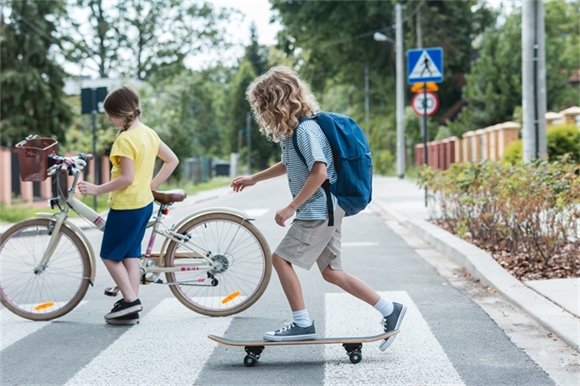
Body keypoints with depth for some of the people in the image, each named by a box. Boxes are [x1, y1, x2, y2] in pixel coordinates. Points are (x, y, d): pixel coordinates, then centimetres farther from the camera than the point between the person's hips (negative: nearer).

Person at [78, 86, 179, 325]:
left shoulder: (125, 139, -19)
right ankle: (131, 309, 12)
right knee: (130, 254, 12)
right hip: (144, 203, 9)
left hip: (126, 206, -9)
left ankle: (130, 300, -1)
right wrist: (152, 185, 14)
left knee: (110, 255, 4)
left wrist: (97, 189, -18)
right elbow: (172, 161, 12)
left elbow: (126, 178, -24)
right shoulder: (149, 133, 7)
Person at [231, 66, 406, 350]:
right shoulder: (295, 129, 13)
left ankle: (302, 324, -2)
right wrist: (253, 179, 32)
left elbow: (319, 172, -25)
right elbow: (289, 165, 30)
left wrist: (291, 207, -21)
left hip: (318, 210, -10)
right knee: (331, 272, 10)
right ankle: (390, 311, 14)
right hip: (324, 210, 10)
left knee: (281, 258, -8)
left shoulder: (305, 129, -17)